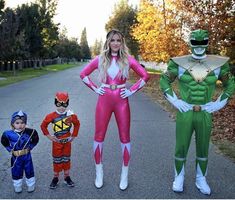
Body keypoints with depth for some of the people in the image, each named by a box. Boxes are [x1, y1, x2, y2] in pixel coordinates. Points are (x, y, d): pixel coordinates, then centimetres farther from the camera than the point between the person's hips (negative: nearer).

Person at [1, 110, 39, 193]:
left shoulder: (30, 132, -19)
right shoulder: (8, 134, -19)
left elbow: (35, 140, 0)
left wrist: (30, 147, -4)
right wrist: (10, 149, -2)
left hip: (27, 156, 0)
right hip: (15, 157, 0)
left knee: (29, 171, 17)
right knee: (16, 173, 18)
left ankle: (31, 186, 40)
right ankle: (17, 187, 41)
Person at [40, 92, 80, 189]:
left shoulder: (71, 115, -12)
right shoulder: (52, 116, -14)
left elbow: (77, 124, 5)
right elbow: (43, 125, -1)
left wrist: (73, 135, 2)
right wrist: (48, 135, -5)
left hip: (67, 141, 1)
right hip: (57, 141, -1)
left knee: (66, 159, 14)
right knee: (57, 160, 10)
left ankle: (67, 177, 28)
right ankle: (55, 178, 23)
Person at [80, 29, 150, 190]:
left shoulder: (128, 59, -1)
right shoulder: (100, 59, 2)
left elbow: (145, 76, 2)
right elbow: (83, 74, 10)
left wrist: (132, 91, -4)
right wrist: (95, 88, 1)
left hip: (121, 101, -1)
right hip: (104, 100, 1)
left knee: (125, 137, 4)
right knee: (99, 136, 6)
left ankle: (125, 175, 21)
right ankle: (99, 174, 24)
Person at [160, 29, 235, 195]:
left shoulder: (218, 63, -1)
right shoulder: (179, 63, -4)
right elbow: (164, 81, 4)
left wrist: (220, 102, -1)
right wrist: (174, 100, -6)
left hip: (205, 115, 2)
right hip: (184, 114, -1)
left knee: (203, 150, 15)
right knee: (181, 149, 8)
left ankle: (201, 179, 34)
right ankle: (179, 177, 30)